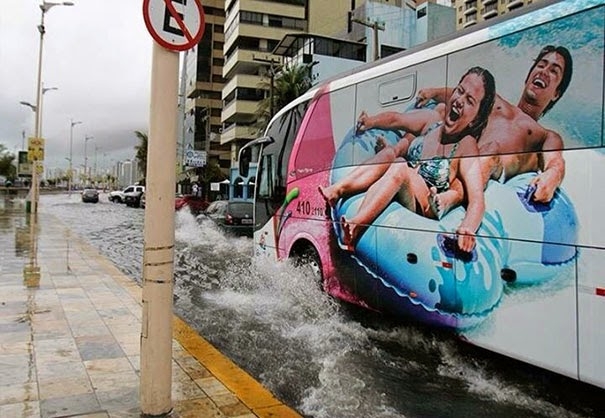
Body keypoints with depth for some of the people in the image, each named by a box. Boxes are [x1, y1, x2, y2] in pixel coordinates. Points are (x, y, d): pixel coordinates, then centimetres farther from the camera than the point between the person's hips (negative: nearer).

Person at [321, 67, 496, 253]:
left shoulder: (467, 147, -15)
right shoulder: (437, 116, 2)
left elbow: (477, 200, -26)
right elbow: (396, 119, 12)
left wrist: (467, 229, -46)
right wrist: (371, 121, -8)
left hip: (424, 212, -6)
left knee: (400, 167, -30)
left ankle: (354, 226, -37)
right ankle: (337, 190, -24)